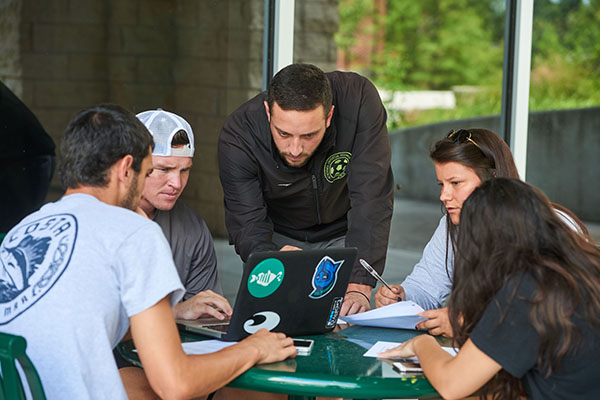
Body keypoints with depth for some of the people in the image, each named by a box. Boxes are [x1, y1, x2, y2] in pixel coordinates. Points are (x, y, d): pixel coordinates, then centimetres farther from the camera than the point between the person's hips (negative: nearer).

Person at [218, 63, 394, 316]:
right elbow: (248, 225, -30)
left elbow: (371, 200, -34)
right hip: (279, 237, 0)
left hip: (342, 234, 0)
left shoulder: (358, 99, -33)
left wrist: (359, 286, -43)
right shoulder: (238, 136, -31)